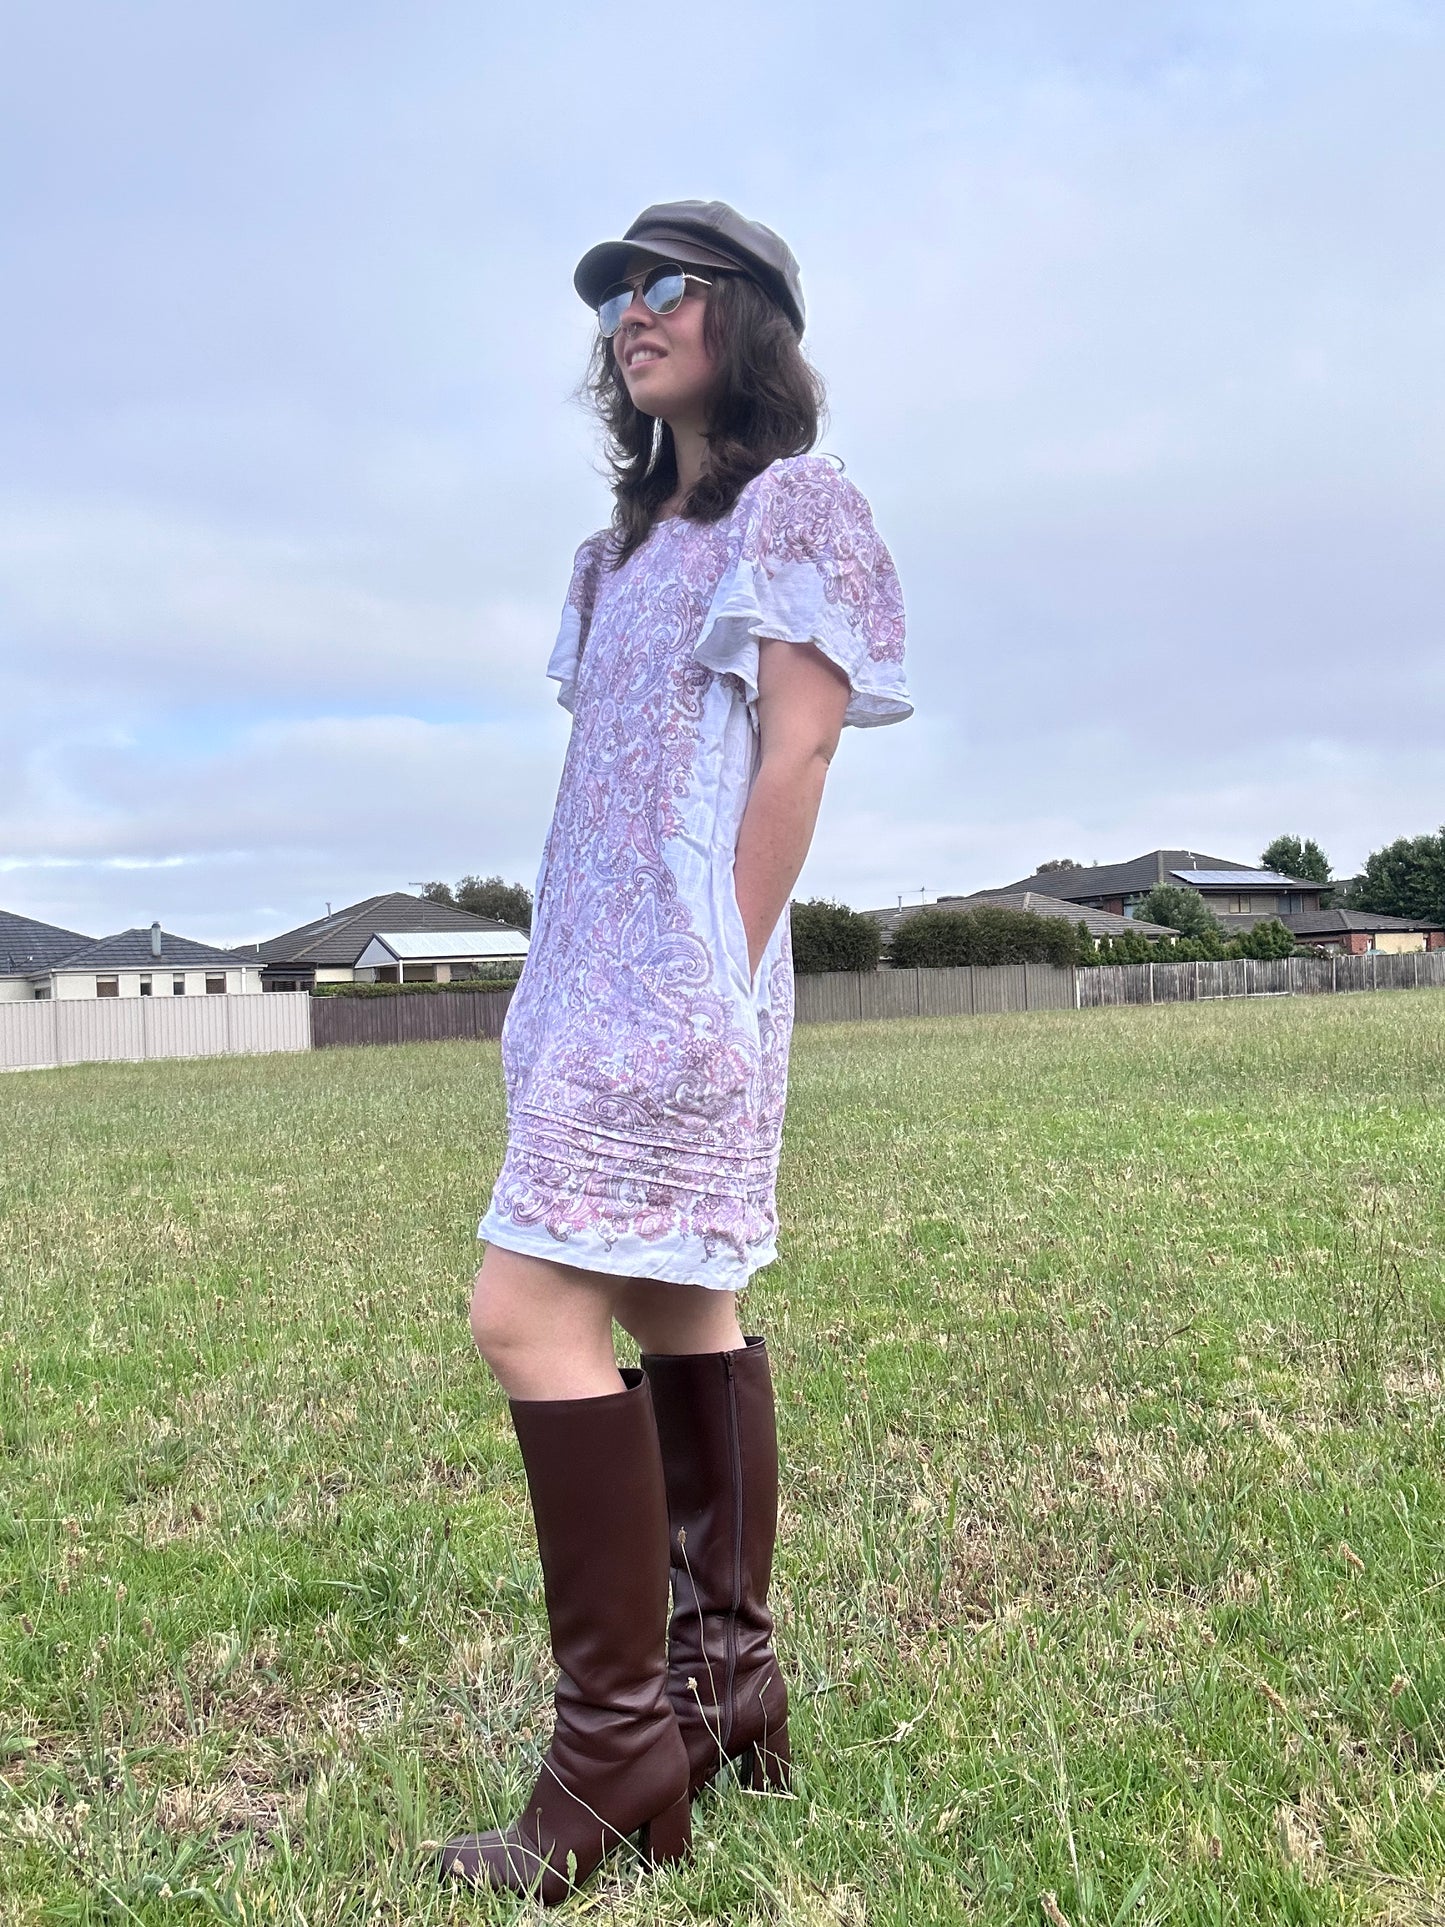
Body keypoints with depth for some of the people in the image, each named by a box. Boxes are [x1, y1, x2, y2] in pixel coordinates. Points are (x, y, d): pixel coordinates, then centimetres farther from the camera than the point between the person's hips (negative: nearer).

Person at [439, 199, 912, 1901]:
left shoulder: (797, 507, 0)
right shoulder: (625, 546, 23)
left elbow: (794, 756, -10)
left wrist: (710, 975, -16)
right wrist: (562, 986, 13)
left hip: (683, 968, -9)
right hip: (599, 971, 9)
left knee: (529, 1306, -14)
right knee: (678, 1307, 9)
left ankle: (619, 1737, -4)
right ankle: (728, 1679, 20)